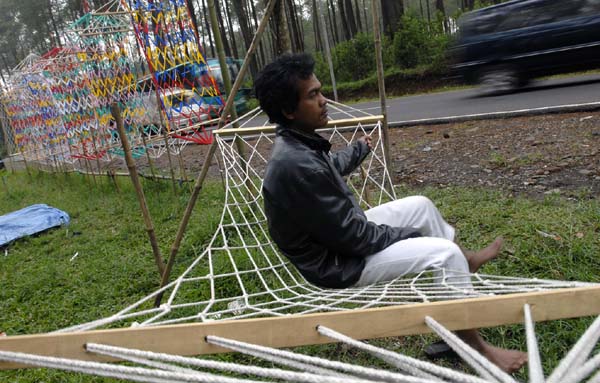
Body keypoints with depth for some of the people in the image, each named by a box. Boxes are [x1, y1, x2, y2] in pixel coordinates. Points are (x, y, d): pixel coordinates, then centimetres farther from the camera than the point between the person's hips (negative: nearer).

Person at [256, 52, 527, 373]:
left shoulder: (297, 143, -2)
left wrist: (360, 148, 41)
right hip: (337, 262, -10)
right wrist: (405, 235, -11)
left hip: (343, 234, 10)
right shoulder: (296, 165, -33)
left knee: (420, 205, 18)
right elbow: (351, 237, -26)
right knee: (444, 252, -14)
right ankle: (471, 343, 4)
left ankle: (464, 262, 41)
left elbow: (332, 169, 23)